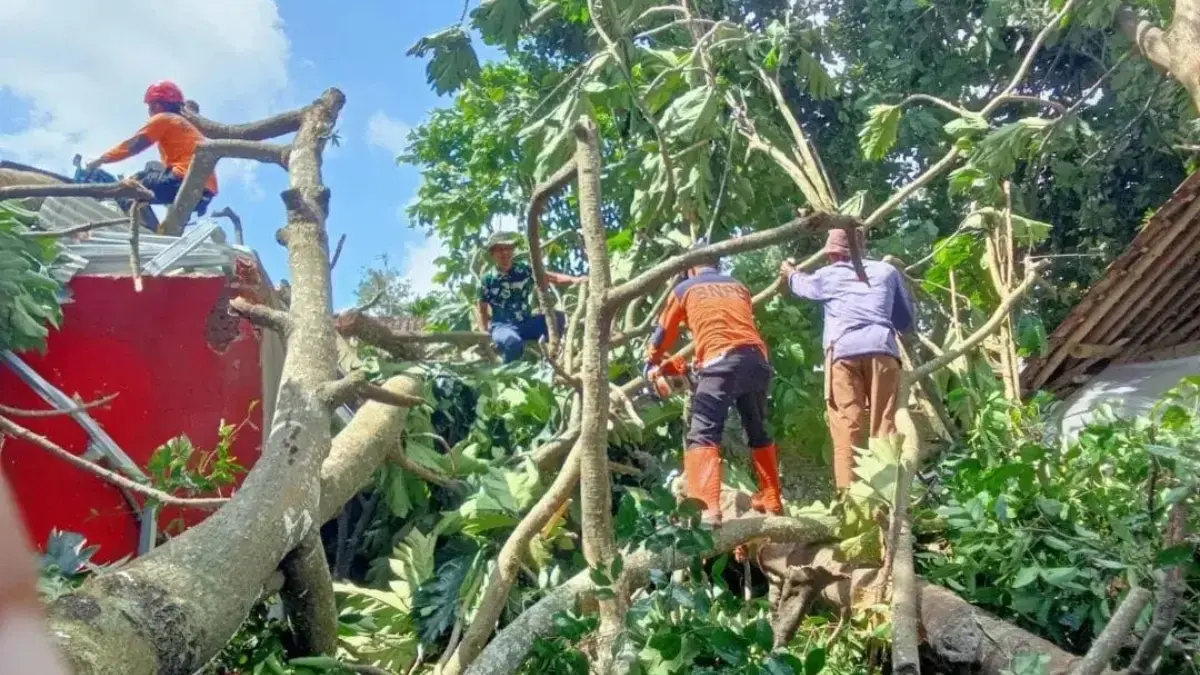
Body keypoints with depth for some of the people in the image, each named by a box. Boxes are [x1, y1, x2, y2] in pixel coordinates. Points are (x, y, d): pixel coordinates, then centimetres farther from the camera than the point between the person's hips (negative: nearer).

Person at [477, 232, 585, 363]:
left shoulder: (524, 270, 3)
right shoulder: (488, 280, -3)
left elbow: (552, 277, -1)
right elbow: (481, 309, 5)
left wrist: (574, 279, -18)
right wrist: (485, 334, -6)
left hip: (526, 323, 4)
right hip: (502, 326, -3)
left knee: (558, 317, -21)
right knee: (513, 342, -40)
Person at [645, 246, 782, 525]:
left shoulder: (685, 288, 19)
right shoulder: (739, 287, 29)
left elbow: (664, 334, 28)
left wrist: (652, 364, 46)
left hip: (721, 362, -5)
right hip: (757, 359, 5)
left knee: (703, 435, -10)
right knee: (759, 432, 22)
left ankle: (707, 510, -27)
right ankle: (772, 501, 30)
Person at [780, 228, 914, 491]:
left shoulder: (828, 275, 19)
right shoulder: (886, 270, 22)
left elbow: (803, 284, 43)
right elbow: (906, 320, 28)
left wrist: (790, 272, 64)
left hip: (843, 352, -1)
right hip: (882, 350, 1)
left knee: (847, 428, -6)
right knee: (885, 427, 0)